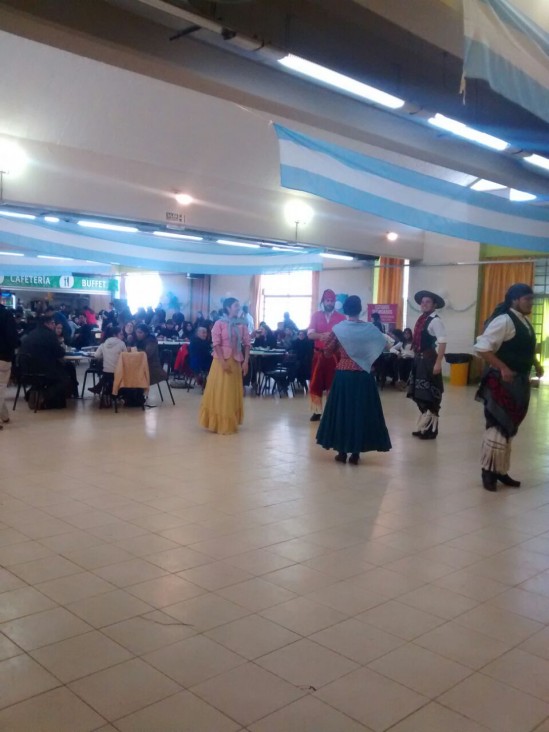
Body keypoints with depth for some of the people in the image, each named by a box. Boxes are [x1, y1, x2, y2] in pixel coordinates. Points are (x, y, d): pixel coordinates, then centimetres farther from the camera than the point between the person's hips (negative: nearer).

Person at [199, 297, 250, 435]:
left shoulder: (242, 325, 4)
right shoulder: (219, 323, -5)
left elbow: (247, 344, 3)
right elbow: (216, 344, -10)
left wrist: (246, 361, -6)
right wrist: (223, 361, -18)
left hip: (236, 361, 4)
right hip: (221, 361, -3)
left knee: (233, 393, 9)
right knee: (219, 392, 3)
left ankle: (230, 423, 21)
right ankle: (218, 423, 13)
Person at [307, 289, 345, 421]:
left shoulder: (341, 318, 1)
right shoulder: (316, 316, 3)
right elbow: (310, 334, -7)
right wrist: (322, 335, -26)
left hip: (334, 355, -1)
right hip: (318, 354, 1)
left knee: (333, 384, 3)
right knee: (315, 384, 2)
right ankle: (317, 411, 13)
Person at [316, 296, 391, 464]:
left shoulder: (337, 329, -4)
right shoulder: (370, 328, -3)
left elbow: (327, 352, 3)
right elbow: (384, 345, 12)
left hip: (342, 374, 0)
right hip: (363, 375, 0)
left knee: (342, 410, 9)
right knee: (361, 411, 7)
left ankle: (342, 452, 13)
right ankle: (355, 453, 10)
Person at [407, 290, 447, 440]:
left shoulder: (435, 321, -12)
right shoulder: (421, 319, 13)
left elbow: (442, 343, -20)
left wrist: (438, 363, -26)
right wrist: (416, 358, 14)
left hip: (429, 360, -9)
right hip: (419, 359, 9)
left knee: (429, 397, -1)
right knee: (419, 395, 14)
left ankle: (430, 429, 8)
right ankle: (423, 426, 24)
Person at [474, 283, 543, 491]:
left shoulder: (525, 323, 13)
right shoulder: (504, 320, -16)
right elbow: (482, 348, -23)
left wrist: (536, 364, 9)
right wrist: (503, 368, -27)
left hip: (519, 382, 10)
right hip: (502, 382, -10)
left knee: (508, 427, 15)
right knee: (498, 426, -5)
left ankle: (501, 471, 25)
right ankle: (488, 471, 7)